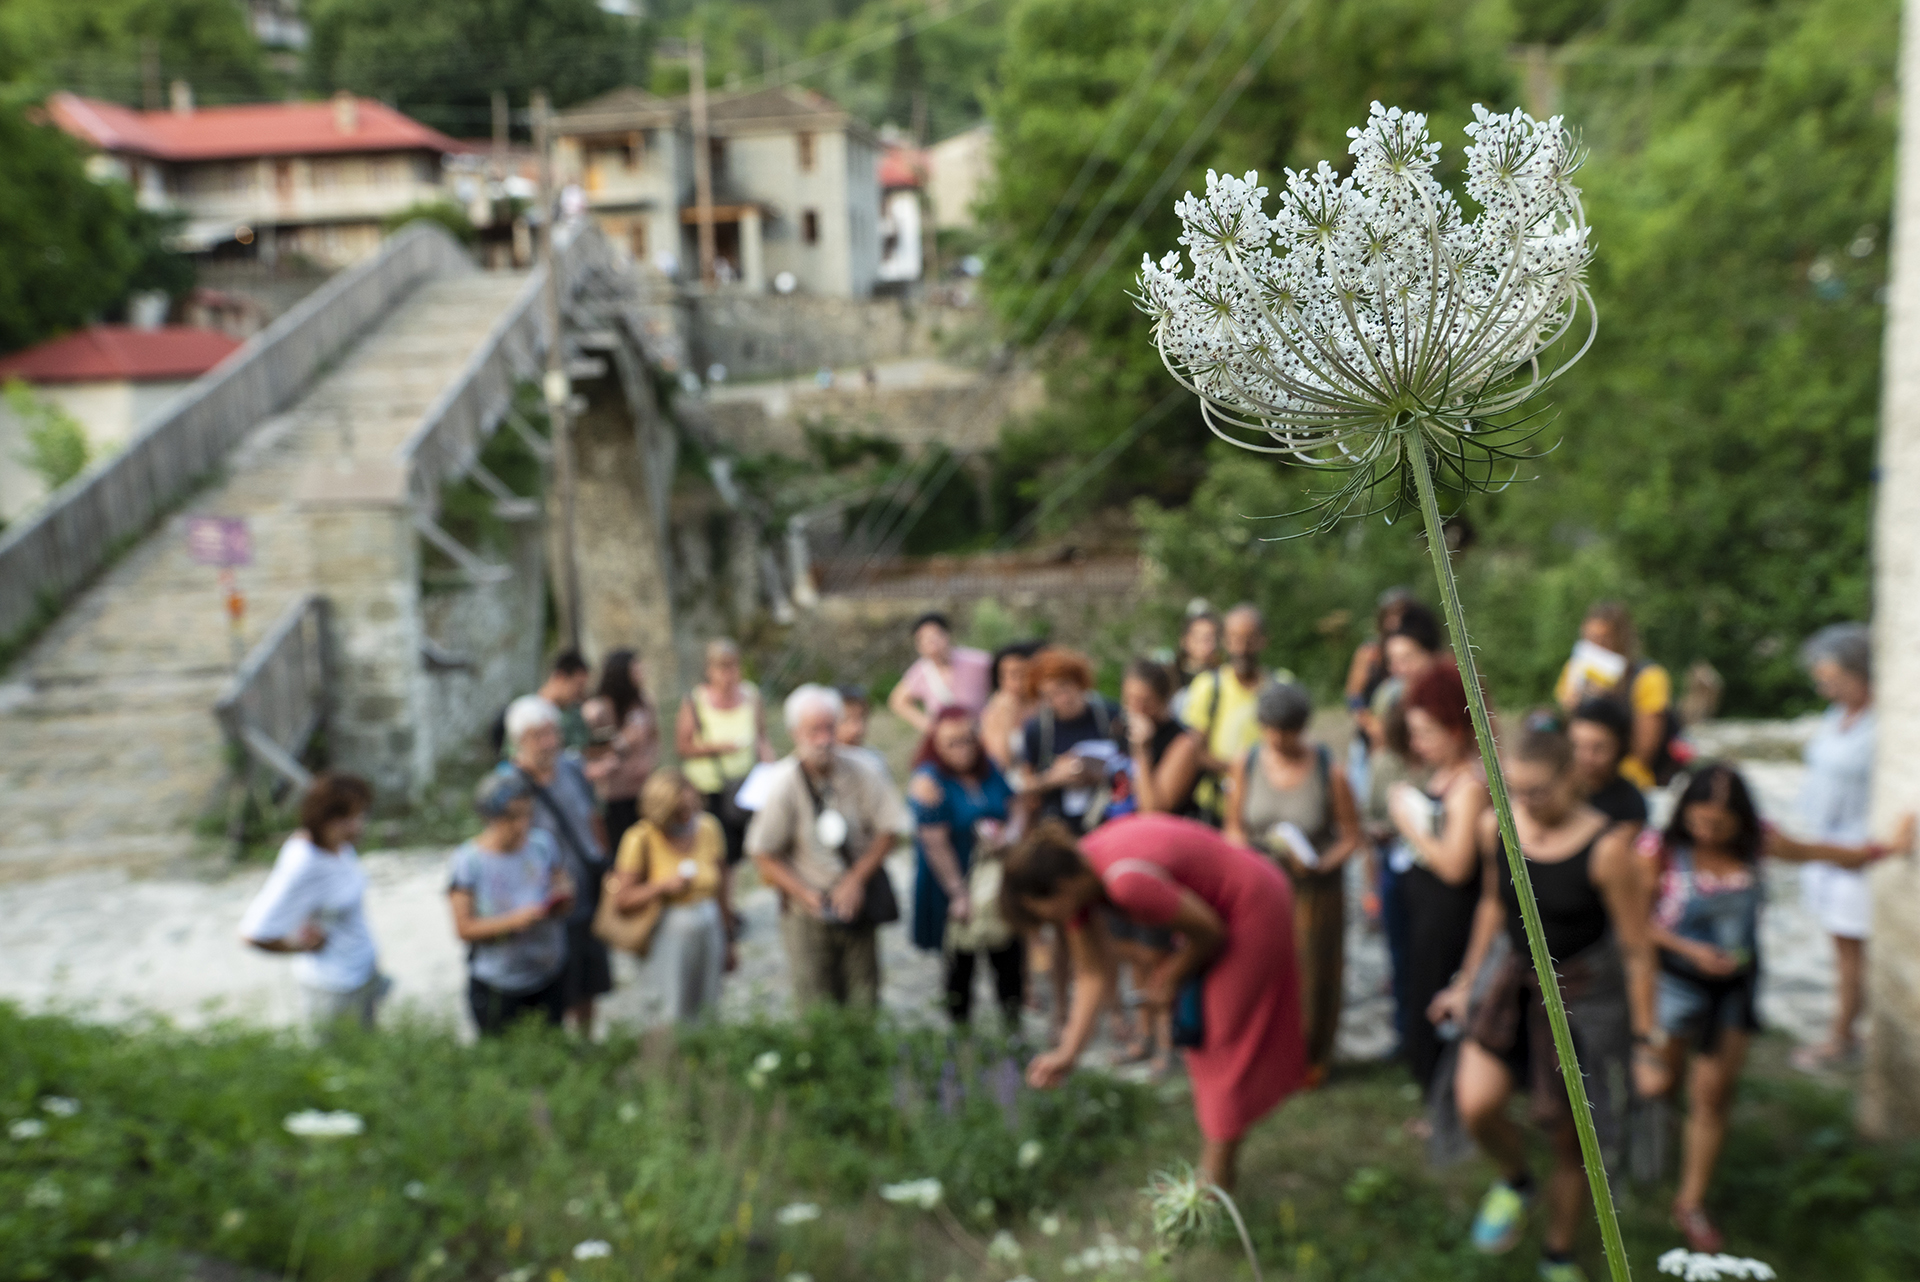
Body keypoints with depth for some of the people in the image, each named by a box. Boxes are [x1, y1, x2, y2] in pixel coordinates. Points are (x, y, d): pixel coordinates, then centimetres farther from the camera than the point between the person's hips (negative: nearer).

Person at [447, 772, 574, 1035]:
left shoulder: (543, 844, -1)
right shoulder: (466, 863, -13)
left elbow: (565, 887, 10)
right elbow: (464, 929, -12)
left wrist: (562, 900, -14)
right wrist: (515, 920, -23)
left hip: (550, 975, 4)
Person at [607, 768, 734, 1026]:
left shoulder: (709, 828, 3)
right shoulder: (641, 839, -9)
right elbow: (621, 900, -9)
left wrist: (727, 939, 14)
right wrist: (662, 886, -20)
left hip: (709, 933, 4)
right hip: (667, 936, -4)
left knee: (705, 1018, 6)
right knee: (672, 1020, -6)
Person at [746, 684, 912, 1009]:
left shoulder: (855, 771, -7)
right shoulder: (783, 784, -14)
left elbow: (890, 827, 0)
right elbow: (763, 854, -7)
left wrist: (857, 879, -6)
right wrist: (803, 893, -16)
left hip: (856, 901, 2)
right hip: (808, 911, -2)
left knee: (863, 1002, 8)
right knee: (816, 1010, 0)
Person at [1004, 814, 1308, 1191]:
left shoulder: (1127, 880, -37)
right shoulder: (1074, 874, -10)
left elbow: (1210, 931, -21)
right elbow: (1094, 975, -2)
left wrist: (1172, 976, -3)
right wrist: (1067, 1053, -5)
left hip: (1253, 911, -9)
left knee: (1222, 1044, 1)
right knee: (1199, 1039, 18)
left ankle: (1215, 1185, 14)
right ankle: (1210, 1166, 32)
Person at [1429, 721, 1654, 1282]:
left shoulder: (1605, 847, -22)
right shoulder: (1495, 827, -7)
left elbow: (1638, 950, -14)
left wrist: (1645, 1036, -11)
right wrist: (1466, 981, 17)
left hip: (1582, 993, -3)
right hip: (1511, 978, 4)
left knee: (1568, 1138, 10)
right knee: (1476, 1104, -15)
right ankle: (1514, 1181, 20)